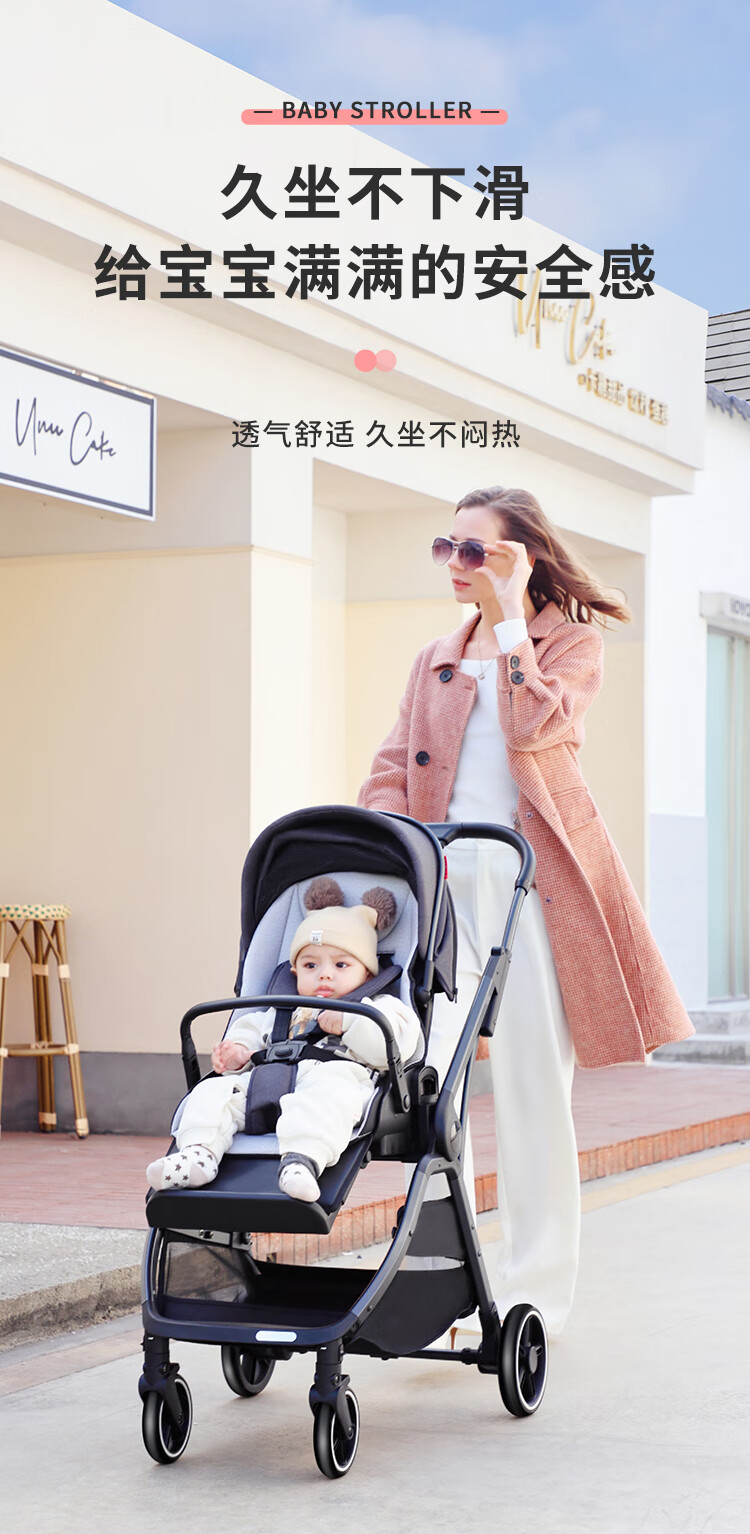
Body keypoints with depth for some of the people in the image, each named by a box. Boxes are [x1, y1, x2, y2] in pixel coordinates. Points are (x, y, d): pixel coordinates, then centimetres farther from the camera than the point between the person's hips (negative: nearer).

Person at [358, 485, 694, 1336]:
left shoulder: (573, 641, 7)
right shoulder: (434, 660, 22)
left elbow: (532, 727, -13)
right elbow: (388, 773, 12)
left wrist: (509, 613, -9)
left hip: (531, 881, -3)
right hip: (443, 882, 3)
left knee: (532, 1088, -1)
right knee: (425, 1069, -13)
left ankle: (536, 1292, 8)